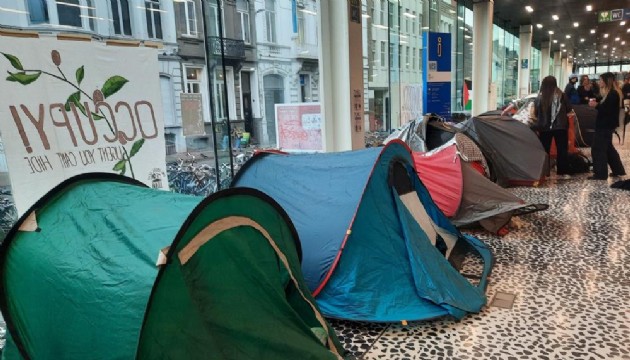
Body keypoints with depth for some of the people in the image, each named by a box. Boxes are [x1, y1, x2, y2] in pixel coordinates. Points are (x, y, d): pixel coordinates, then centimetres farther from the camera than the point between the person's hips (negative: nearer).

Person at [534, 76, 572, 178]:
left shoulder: (540, 97, -6)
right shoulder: (561, 95, -4)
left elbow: (536, 113, 0)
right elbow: (569, 109, 5)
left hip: (544, 127, 0)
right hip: (560, 126, 0)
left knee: (544, 150, 9)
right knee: (562, 149, 10)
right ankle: (563, 172, 13)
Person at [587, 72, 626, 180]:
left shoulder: (612, 94, -18)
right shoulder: (612, 93, 14)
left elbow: (608, 110, -23)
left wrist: (596, 105, -19)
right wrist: (597, 103, 2)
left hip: (606, 126, -11)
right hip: (605, 125, 11)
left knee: (598, 149, -7)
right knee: (608, 148, 19)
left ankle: (601, 174, -3)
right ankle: (618, 170, 29)